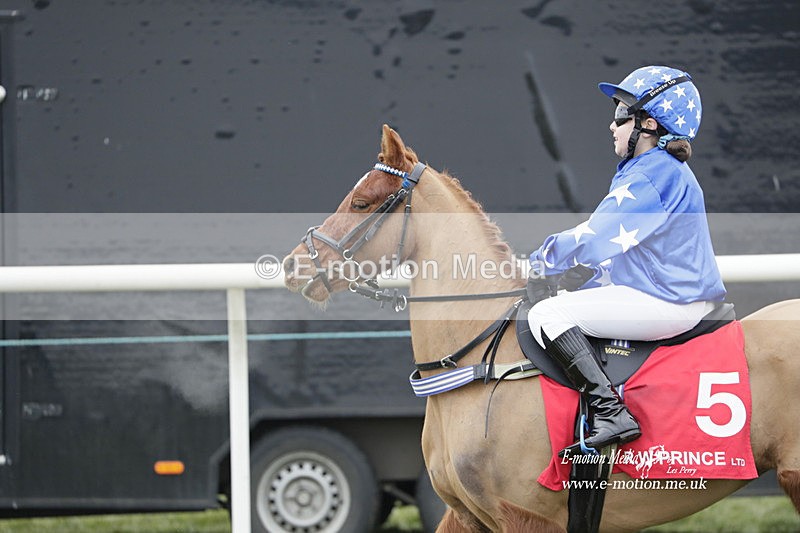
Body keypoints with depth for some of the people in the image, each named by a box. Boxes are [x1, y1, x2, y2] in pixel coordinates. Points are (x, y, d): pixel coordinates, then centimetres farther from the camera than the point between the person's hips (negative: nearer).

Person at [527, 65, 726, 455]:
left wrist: (539, 264, -6)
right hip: (683, 294, 11)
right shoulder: (666, 171, 18)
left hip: (668, 303, -11)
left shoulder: (650, 177, -16)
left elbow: (592, 240, -19)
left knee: (547, 315, -15)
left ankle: (610, 412, -25)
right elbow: (609, 239, 24)